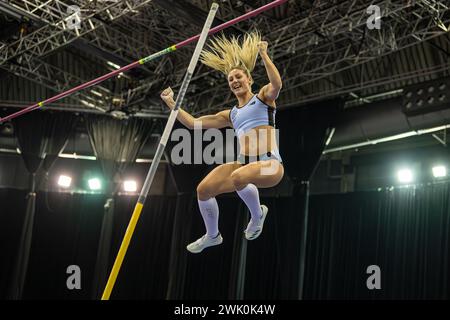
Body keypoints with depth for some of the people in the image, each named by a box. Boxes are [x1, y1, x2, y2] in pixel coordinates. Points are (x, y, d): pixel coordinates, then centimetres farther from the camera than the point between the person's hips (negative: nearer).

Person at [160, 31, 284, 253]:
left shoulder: (263, 97, 9)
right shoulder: (230, 115, 22)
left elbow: (276, 84, -17)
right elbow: (193, 123, 23)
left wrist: (263, 54, -15)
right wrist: (171, 103, 22)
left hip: (270, 164, -6)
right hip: (244, 163, 6)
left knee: (239, 177, -38)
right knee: (204, 189, -8)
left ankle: (257, 214, -6)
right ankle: (212, 235, 18)